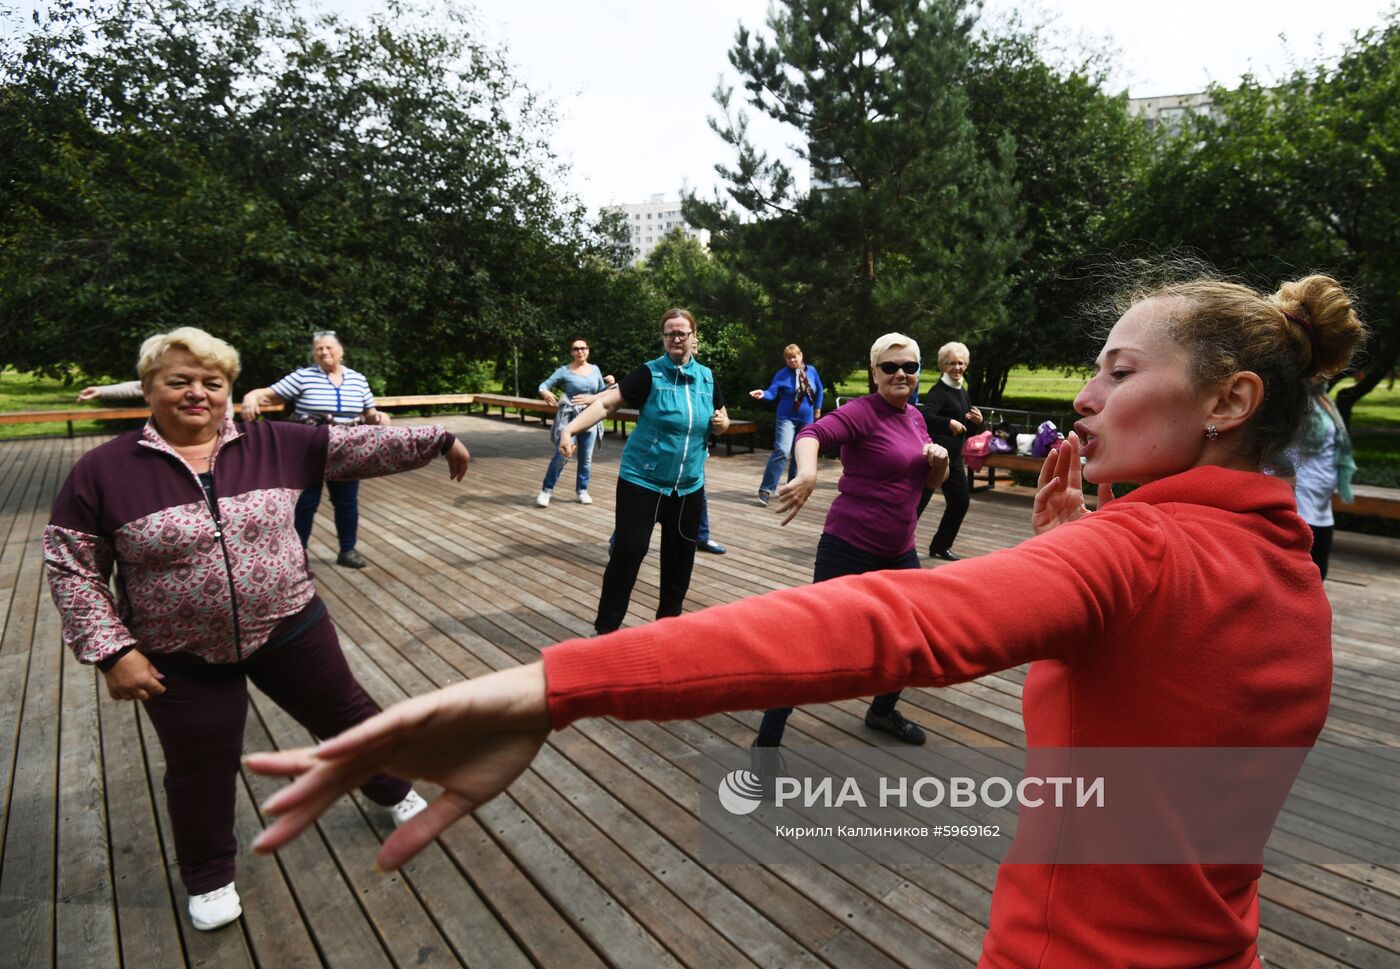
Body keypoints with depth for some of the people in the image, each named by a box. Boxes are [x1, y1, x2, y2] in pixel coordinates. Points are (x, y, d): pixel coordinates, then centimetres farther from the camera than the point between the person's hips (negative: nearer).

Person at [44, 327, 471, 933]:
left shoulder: (273, 445, -6)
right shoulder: (104, 471, -10)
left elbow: (359, 446, -3)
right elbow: (71, 568, -7)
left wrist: (439, 439, -4)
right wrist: (112, 651, -12)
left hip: (290, 631, 2)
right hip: (181, 660, -1)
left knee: (345, 715, 18)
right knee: (200, 769, 16)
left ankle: (394, 792, 46)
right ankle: (209, 878, 43)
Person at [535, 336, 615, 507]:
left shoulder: (595, 369, 7)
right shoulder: (564, 371, -5)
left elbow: (601, 392, 14)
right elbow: (544, 385, -6)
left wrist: (610, 384, -5)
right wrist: (545, 393, -28)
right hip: (569, 417, -4)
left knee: (586, 458, 8)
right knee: (561, 455, -8)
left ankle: (582, 491, 22)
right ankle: (546, 490, 4)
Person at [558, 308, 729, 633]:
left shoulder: (707, 377, 6)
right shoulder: (649, 373, -9)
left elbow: (722, 418, 20)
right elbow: (606, 403, -17)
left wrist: (721, 422, -4)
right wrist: (571, 429, -32)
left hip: (689, 486, 5)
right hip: (642, 481, -5)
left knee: (681, 555, 13)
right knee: (628, 552, -7)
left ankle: (669, 618, 33)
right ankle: (606, 628, 7)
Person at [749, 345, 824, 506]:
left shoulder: (811, 370, 3)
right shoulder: (782, 374, -9)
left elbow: (819, 390, 16)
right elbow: (772, 392, -20)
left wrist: (817, 408, 15)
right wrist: (763, 394, -41)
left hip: (806, 420, 5)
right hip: (787, 418, -5)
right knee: (782, 451, -21)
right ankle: (766, 489, -19)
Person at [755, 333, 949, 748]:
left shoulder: (915, 417, 10)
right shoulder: (862, 412, -13)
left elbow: (932, 482, 18)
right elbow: (812, 434, -31)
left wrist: (940, 459, -5)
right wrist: (808, 472, -53)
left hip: (899, 551, 8)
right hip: (850, 548, -8)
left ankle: (882, 711, 42)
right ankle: (767, 739, 8)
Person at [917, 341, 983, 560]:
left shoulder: (962, 392, 14)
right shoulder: (938, 391, -13)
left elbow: (965, 425, 23)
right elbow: (925, 416, -31)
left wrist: (976, 420, 3)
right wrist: (949, 422, -43)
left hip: (953, 457, 9)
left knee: (961, 501, 14)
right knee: (917, 502, -9)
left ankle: (940, 546, 27)